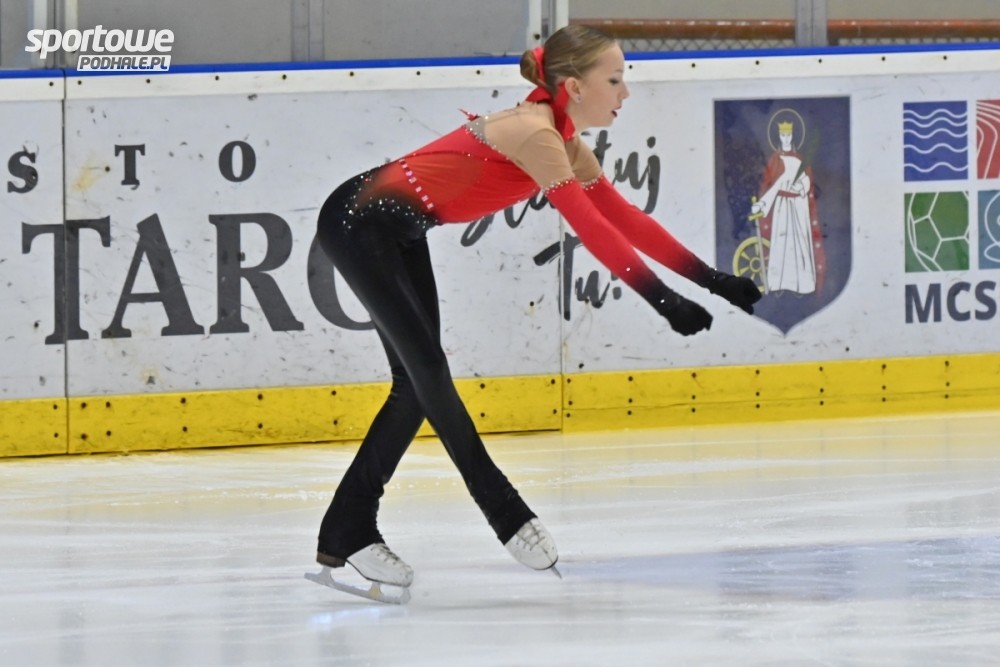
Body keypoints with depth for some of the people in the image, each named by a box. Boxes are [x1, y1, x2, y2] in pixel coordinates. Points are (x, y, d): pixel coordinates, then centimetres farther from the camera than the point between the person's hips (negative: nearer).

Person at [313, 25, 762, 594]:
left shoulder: (566, 143, 5)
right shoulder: (535, 133, -24)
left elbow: (624, 219, 9)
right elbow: (591, 229, -31)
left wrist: (711, 279, 6)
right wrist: (664, 301, -34)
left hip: (399, 233, 11)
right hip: (359, 223, -11)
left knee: (419, 380, 9)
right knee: (427, 370, -6)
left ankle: (346, 533, 15)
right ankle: (507, 515, 0)